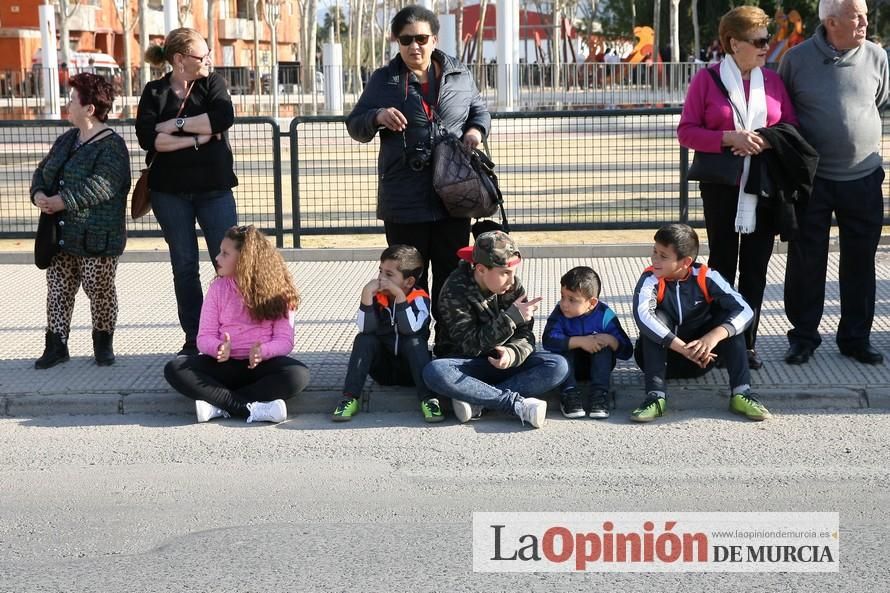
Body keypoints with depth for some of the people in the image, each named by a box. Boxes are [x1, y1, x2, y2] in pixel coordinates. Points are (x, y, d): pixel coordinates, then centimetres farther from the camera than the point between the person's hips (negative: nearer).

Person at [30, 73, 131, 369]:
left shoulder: (112, 145, -12)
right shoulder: (65, 141, 15)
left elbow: (100, 186, -25)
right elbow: (43, 171, 14)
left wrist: (61, 201, -25)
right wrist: (39, 194, -8)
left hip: (97, 238, -7)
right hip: (61, 234, 8)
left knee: (99, 290, 0)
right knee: (58, 289, 8)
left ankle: (104, 343, 18)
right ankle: (56, 345, 16)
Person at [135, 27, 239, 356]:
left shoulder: (212, 83, 3)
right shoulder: (155, 91, 1)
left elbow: (223, 118, -16)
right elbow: (147, 137, -13)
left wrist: (176, 124, -14)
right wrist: (196, 139, -16)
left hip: (214, 188, 0)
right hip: (170, 192, 0)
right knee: (184, 265, 6)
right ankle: (193, 338, 14)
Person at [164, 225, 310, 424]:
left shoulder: (277, 291, -2)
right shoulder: (218, 288, 3)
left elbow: (284, 340, -7)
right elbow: (205, 336, 0)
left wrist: (263, 351, -29)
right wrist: (219, 348, -24)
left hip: (260, 365, -2)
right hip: (225, 364, 2)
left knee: (298, 374, -34)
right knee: (174, 369, -24)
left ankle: (218, 405, -31)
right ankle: (250, 408, -33)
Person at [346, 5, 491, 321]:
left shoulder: (460, 76, 5)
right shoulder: (383, 80, 2)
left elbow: (480, 111, 19)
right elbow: (355, 126, 5)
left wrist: (476, 130, -4)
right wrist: (377, 117, -17)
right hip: (404, 202, -1)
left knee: (452, 277, 10)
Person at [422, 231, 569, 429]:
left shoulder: (514, 286, -2)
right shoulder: (455, 291, -15)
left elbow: (526, 335, -4)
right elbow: (471, 346, -21)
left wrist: (512, 353, -28)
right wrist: (512, 317, -28)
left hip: (502, 363, 4)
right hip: (467, 364, -3)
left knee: (558, 366, -23)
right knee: (434, 372, -37)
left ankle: (475, 399, -31)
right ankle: (518, 403, -38)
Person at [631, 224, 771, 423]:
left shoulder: (705, 278, -15)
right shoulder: (651, 280, -19)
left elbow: (745, 310, -24)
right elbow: (642, 315, -39)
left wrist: (714, 336, -42)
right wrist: (682, 348, -44)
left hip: (699, 358, 2)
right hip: (662, 357, -2)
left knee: (729, 319, -19)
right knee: (656, 318, -28)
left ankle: (741, 393, -28)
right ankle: (655, 395, -37)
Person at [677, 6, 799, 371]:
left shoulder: (772, 80, 5)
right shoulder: (707, 79, -4)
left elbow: (792, 128, 7)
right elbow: (686, 131, -7)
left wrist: (766, 139, -14)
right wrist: (730, 138, -21)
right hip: (721, 187, -3)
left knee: (756, 266, 6)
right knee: (722, 264, 7)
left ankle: (748, 342, 15)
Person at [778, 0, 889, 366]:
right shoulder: (797, 59, -4)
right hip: (811, 179, -2)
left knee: (860, 261, 8)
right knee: (806, 261, 4)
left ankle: (856, 337, 20)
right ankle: (803, 336, 16)